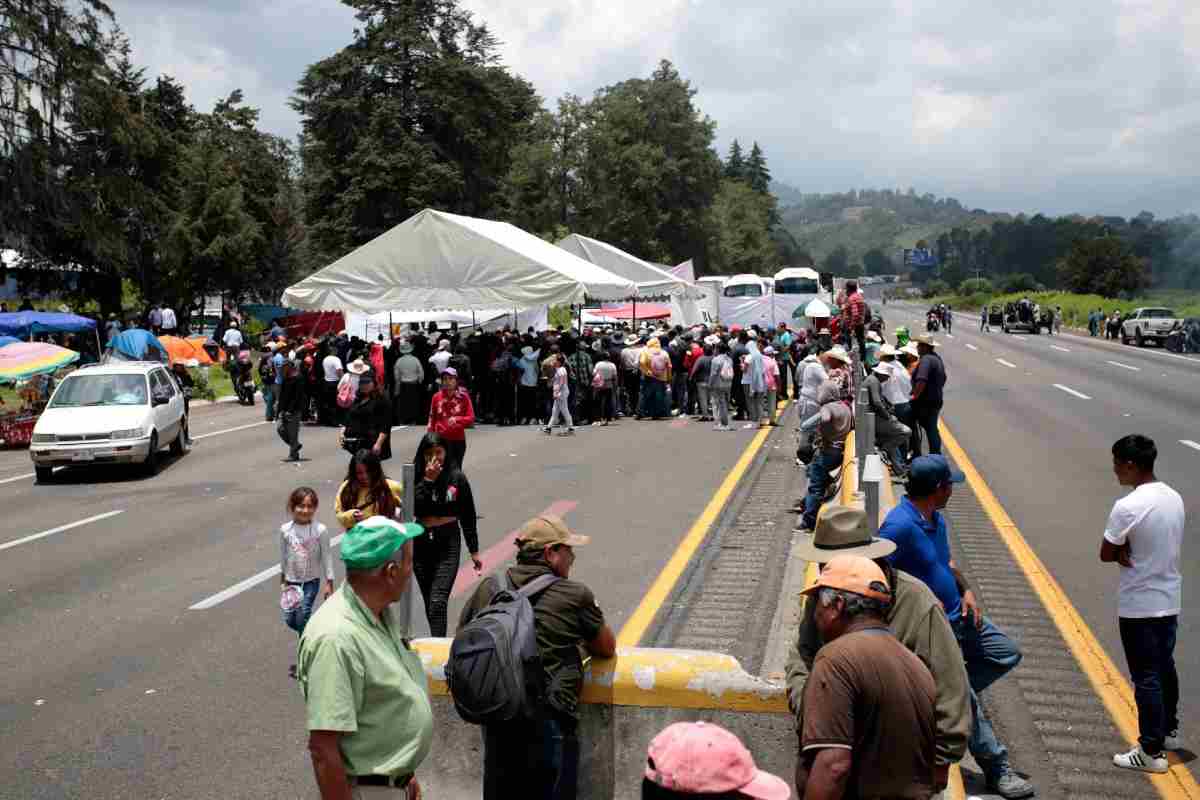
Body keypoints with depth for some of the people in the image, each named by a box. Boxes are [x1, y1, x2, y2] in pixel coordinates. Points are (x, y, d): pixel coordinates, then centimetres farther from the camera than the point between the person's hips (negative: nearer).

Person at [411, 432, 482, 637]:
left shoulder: (456, 478, -3)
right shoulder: (415, 477, -1)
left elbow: (468, 516, 3)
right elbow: (413, 508, -16)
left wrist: (474, 551, 5)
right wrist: (428, 480, -19)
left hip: (448, 544, -3)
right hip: (421, 543, 3)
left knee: (438, 602, -14)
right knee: (429, 602, 13)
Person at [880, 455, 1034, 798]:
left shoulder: (936, 519, 6)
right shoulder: (899, 526, -25)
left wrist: (966, 591, 2)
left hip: (956, 616, 9)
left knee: (1008, 653, 15)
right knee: (967, 700, -6)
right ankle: (996, 769, 9)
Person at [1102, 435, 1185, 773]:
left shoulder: (1127, 507, -23)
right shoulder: (1174, 498, 2)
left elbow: (1106, 554, -14)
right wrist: (1133, 552, -5)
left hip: (1138, 606, -8)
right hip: (1169, 600, 8)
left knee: (1145, 678, 1)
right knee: (1165, 667, 22)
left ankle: (1151, 752, 10)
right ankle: (1169, 731, 38)